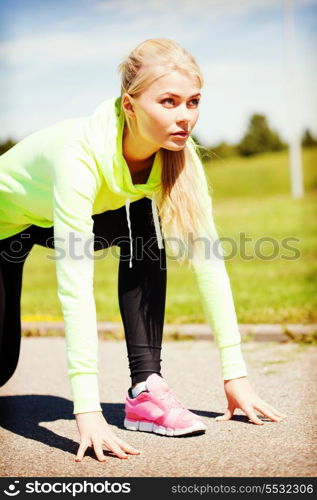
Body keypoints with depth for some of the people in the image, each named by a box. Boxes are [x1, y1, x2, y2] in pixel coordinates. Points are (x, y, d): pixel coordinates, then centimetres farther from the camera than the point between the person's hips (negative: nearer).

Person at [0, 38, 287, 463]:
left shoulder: (179, 155, -25)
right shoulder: (81, 153, -42)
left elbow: (207, 259, -22)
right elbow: (74, 286, -46)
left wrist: (235, 371, -25)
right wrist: (87, 410, -49)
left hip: (83, 214, 4)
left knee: (142, 229, -25)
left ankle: (146, 388, -19)